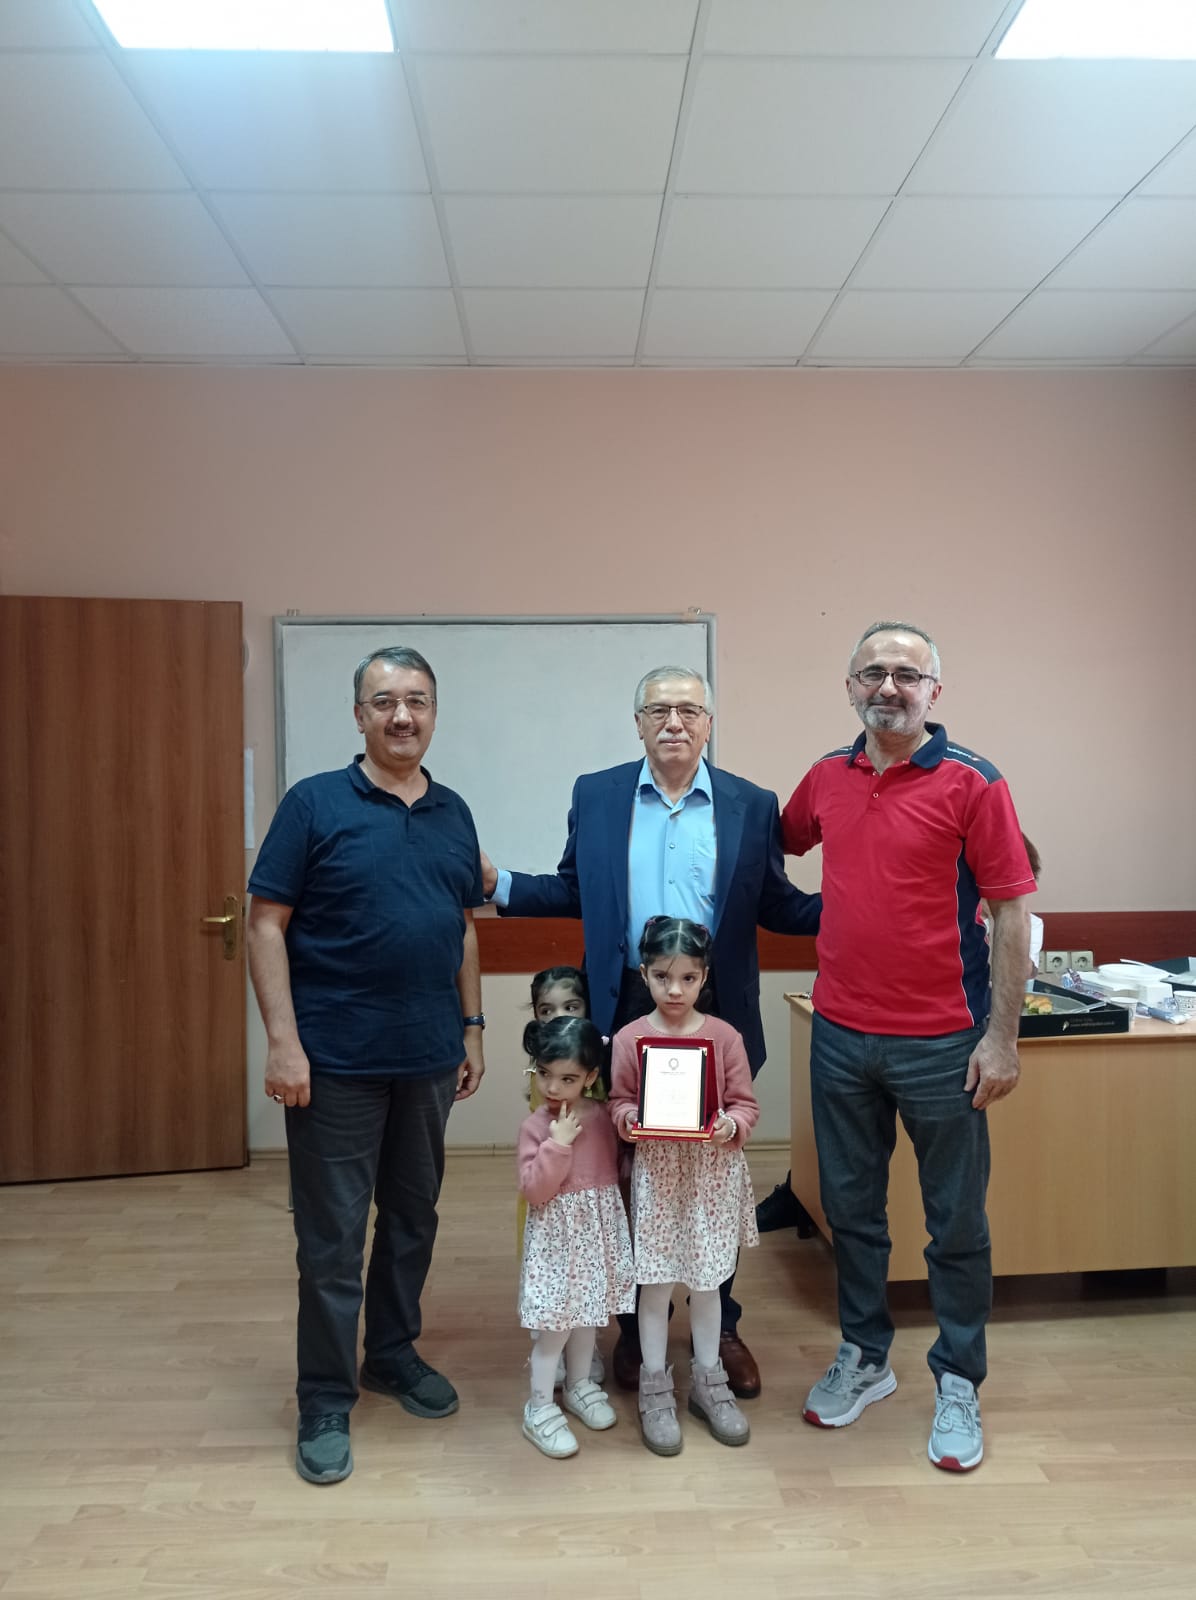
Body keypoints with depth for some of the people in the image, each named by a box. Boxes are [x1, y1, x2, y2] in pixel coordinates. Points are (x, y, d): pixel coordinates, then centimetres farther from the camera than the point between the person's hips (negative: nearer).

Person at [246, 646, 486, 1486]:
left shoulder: (454, 813, 7)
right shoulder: (315, 803, -7)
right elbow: (267, 923, -9)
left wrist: (472, 1027, 10)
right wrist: (283, 1042, -14)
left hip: (429, 1057, 5)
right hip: (336, 1060, -4)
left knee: (413, 1217, 17)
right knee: (332, 1236, 6)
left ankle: (393, 1353, 37)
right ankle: (326, 1402, 22)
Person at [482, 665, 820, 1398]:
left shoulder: (751, 805, 0)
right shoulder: (596, 796, 2)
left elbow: (777, 906, 2)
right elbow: (574, 891, 8)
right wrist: (497, 884, -3)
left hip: (718, 1015, 0)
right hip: (626, 1012, 1)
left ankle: (722, 1325, 33)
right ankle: (636, 1325, 32)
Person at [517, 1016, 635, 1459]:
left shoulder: (602, 1117, -5)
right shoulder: (535, 1126, -17)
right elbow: (532, 1190, -22)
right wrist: (558, 1144, -29)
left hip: (599, 1228, 5)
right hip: (557, 1235, -4)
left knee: (587, 1311, 20)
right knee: (555, 1322, 1)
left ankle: (580, 1385, 40)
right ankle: (539, 1408, 18)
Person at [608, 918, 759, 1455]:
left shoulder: (724, 1036, -5)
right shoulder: (629, 1038, -6)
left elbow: (745, 1103, -1)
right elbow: (618, 1102, 1)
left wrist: (731, 1124, -21)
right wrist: (631, 1119, -20)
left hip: (713, 1168, 1)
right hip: (656, 1170, -1)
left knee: (707, 1279, 14)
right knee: (656, 1281, 7)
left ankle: (708, 1381, 32)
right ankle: (654, 1387, 25)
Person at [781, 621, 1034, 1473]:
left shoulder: (971, 782, -10)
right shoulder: (827, 778, 4)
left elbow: (1013, 910, -10)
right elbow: (777, 844, 24)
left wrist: (1002, 1036, -12)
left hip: (941, 1042, -4)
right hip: (841, 1034, 4)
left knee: (957, 1222, 11)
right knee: (851, 1209, 17)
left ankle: (958, 1385, 30)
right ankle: (864, 1356, 36)